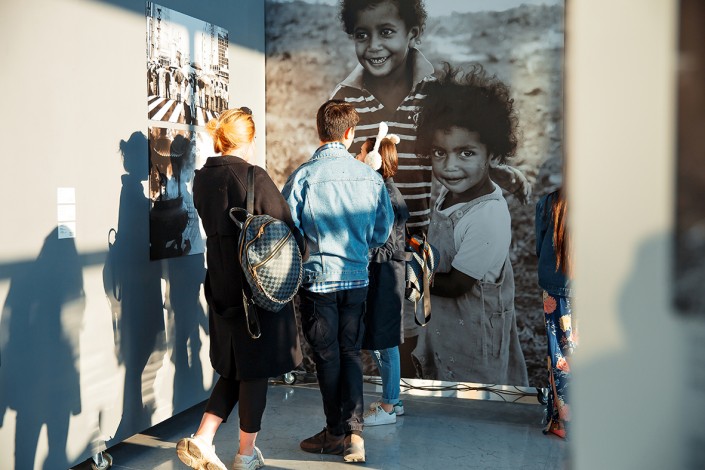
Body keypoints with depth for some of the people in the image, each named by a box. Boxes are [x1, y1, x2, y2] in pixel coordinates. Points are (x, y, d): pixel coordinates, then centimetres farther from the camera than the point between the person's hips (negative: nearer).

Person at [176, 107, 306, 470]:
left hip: (220, 286, 6)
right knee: (256, 370, 8)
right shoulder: (253, 177, -16)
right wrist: (300, 254, 6)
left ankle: (201, 439, 9)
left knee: (233, 369, 19)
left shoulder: (202, 178, 4)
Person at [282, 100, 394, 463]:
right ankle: (354, 433, 7)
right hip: (357, 279, 3)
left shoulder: (303, 176, -14)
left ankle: (336, 433, 20)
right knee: (351, 353, 14)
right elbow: (383, 232, 4)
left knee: (327, 357, 9)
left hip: (318, 279, -3)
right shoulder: (370, 176, -4)